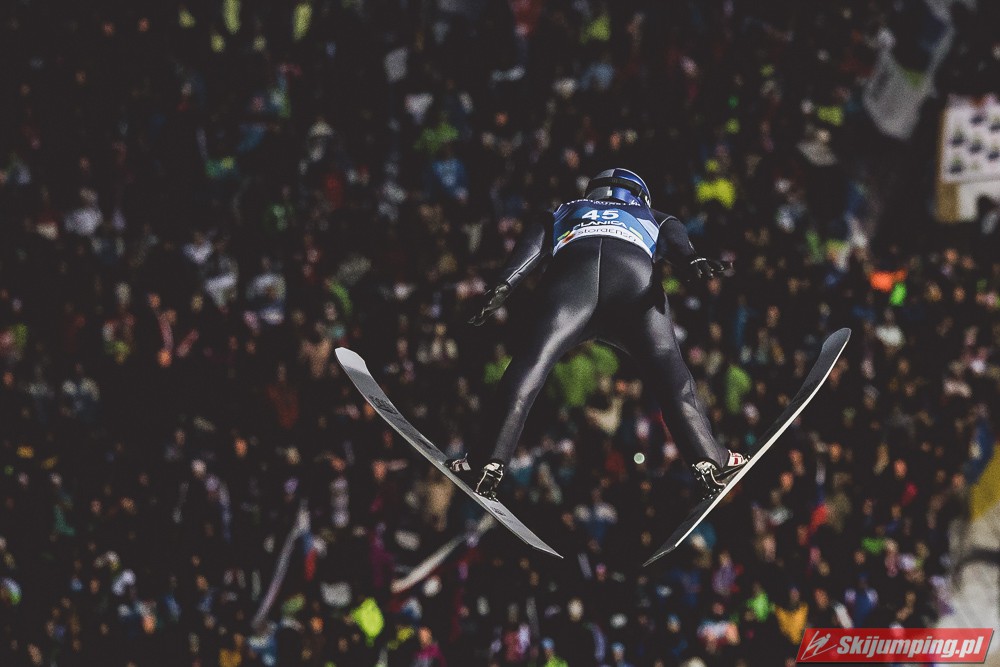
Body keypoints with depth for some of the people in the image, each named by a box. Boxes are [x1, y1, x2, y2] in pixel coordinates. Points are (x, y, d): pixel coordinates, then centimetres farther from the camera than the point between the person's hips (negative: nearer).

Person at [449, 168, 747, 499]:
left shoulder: (562, 213, 44)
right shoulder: (654, 219, 43)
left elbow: (532, 243, 23)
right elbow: (676, 239, 20)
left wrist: (505, 283, 8)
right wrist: (693, 261, -1)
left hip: (571, 271, 0)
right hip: (637, 276, 0)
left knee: (528, 363, -7)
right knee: (669, 371, 8)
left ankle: (491, 461, -21)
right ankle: (708, 461, -4)